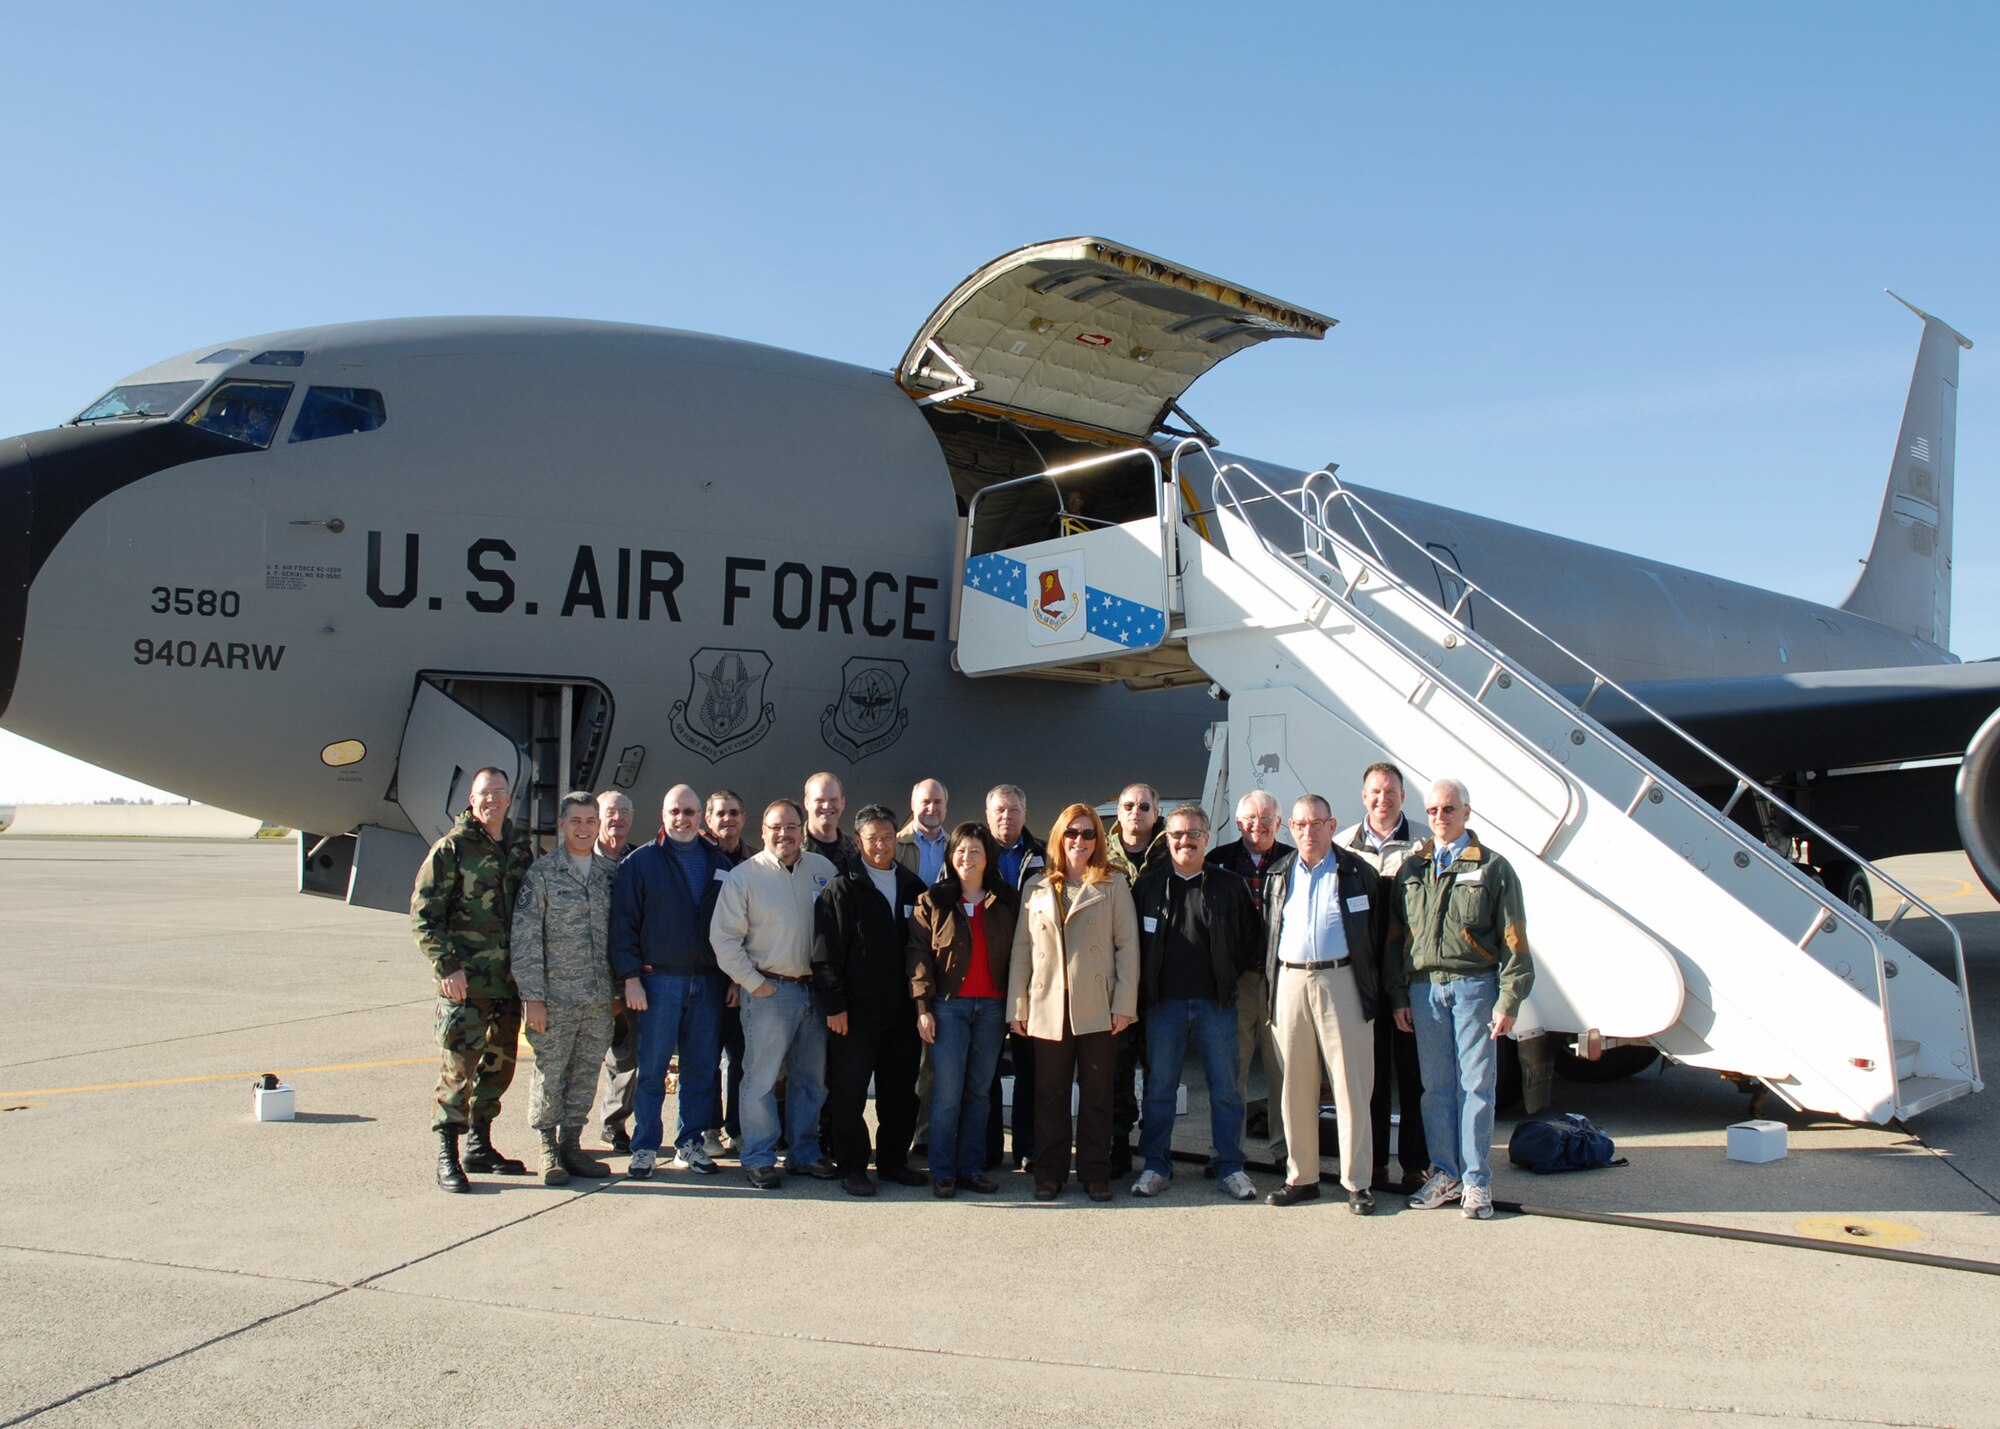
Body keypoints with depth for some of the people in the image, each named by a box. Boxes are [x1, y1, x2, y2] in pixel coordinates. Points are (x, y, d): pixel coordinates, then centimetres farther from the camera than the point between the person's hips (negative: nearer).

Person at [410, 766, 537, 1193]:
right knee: (459, 1067, -5)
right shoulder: (451, 847, -5)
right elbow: (423, 914, -6)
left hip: (509, 980, 6)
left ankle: (479, 1145, 25)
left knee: (499, 1064, 12)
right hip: (465, 981, -5)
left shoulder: (521, 847, 10)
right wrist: (446, 966, -13)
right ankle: (447, 1156, 5)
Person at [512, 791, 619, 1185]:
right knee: (551, 1073, 3)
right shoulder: (542, 872, -4)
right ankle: (548, 1149, 16)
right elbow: (525, 939, -6)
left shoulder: (611, 871, 8)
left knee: (586, 1073, 10)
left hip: (599, 998, 4)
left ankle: (571, 1143, 23)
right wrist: (532, 997, -10)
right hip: (556, 997, -4)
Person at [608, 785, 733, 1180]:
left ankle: (690, 1142, 18)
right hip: (659, 980, -3)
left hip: (709, 982, 3)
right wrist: (630, 977, -9)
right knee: (652, 1069, 1)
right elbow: (623, 924, -1)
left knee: (702, 1068, 7)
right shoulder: (640, 862, 2)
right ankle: (645, 1148, 11)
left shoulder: (720, 865, 12)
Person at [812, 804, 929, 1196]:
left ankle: (893, 1160, 24)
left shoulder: (913, 887, 11)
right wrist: (834, 1005, -12)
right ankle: (851, 1167, 13)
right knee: (849, 1091, 2)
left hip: (902, 1008, 4)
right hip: (856, 1009, -4)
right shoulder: (842, 889, -2)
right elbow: (827, 953, -6)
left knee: (900, 1090, 11)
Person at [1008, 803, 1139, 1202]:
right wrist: (1017, 1006, 3)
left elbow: (1127, 946, 0)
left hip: (1097, 1009, -1)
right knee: (1049, 1095, 6)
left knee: (1096, 1094, 5)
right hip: (1048, 1008, 2)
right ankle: (1049, 1173, 16)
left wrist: (1124, 1004, -7)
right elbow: (1021, 948, 8)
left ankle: (1095, 1173, 16)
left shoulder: (1113, 886, 4)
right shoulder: (1037, 888, 10)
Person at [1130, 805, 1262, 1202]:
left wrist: (1230, 976, 2)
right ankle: (1156, 1165, 16)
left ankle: (1230, 1166, 14)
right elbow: (1132, 942, 8)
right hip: (1163, 1004, 0)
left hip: (1216, 1003, 0)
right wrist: (1145, 990, 2)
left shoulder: (1230, 886, 3)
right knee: (1159, 1087, 6)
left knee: (1225, 1089, 4)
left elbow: (1252, 939, 10)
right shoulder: (1148, 885, 4)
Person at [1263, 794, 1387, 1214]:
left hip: (1340, 981, -3)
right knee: (1296, 1087, 7)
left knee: (1351, 1085, -1)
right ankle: (1301, 1177, 16)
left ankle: (1357, 1182, 7)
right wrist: (1272, 985, 10)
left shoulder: (1358, 873, 3)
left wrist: (1373, 989, 0)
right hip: (1291, 984, 3)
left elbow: (1378, 935, 5)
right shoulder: (1281, 876, 13)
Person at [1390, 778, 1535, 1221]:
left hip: (1474, 985, -3)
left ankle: (1476, 1182, 9)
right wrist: (1398, 996, 8)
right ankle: (1444, 1173, 19)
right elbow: (1396, 937, 14)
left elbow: (1513, 940, 0)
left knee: (1476, 1084, 0)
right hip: (1423, 988, 3)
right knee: (1436, 1085, 8)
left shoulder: (1492, 868, 3)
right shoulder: (1411, 869, 12)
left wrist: (1508, 1001, -7)